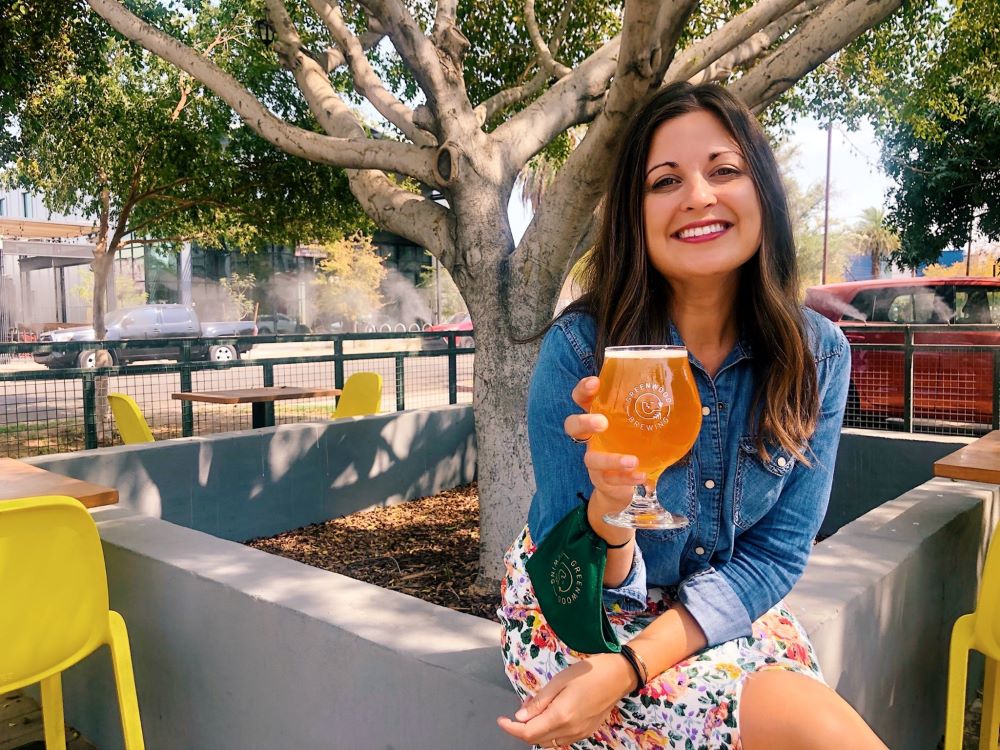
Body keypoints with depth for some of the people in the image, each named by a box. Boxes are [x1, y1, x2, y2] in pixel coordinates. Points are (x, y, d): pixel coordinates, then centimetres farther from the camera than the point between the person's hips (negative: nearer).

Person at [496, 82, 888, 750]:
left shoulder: (818, 355, -11)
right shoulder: (580, 350, -22)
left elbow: (774, 554, -9)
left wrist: (629, 666, -22)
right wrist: (610, 507, -39)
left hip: (727, 615, 4)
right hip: (579, 616, -4)